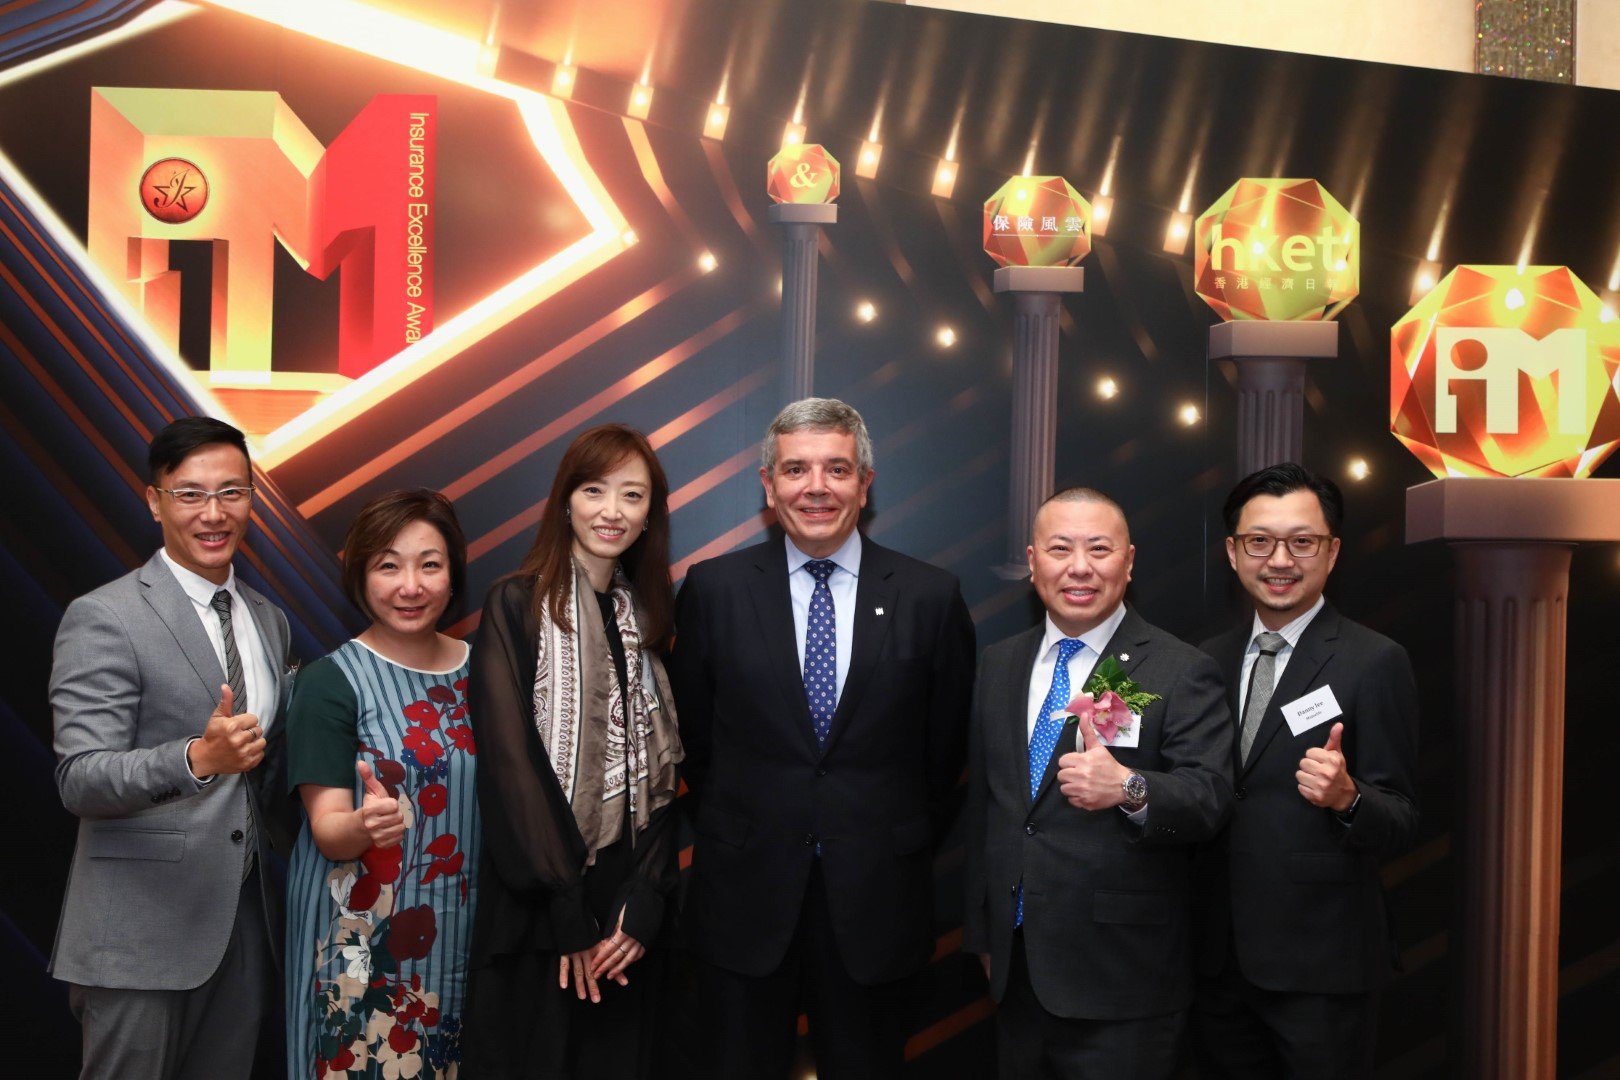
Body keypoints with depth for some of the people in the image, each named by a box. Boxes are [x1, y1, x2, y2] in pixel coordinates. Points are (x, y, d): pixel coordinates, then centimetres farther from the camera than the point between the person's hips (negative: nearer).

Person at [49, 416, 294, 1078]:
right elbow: (79, 781, -17)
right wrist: (196, 758, -33)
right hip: (142, 927, -6)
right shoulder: (102, 618, -10)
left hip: (247, 921, 6)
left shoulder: (270, 621, 12)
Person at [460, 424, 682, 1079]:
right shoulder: (518, 605, -6)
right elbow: (511, 762, -12)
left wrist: (644, 901, -7)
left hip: (629, 908, 4)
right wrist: (571, 916, -16)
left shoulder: (645, 615, 9)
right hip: (539, 901, -4)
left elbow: (660, 768, 6)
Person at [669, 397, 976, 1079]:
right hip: (746, 895, 0)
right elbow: (693, 736, 6)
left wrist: (902, 850, 6)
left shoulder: (931, 598, -3)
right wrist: (732, 831, 7)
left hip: (876, 901, 0)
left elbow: (945, 749, 5)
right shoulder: (713, 589, -2)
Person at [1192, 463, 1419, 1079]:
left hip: (1321, 964, -5)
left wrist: (1347, 798, -30)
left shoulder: (1376, 664, -8)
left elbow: (1400, 824, -10)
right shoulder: (1209, 660, 8)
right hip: (1218, 962, 5)